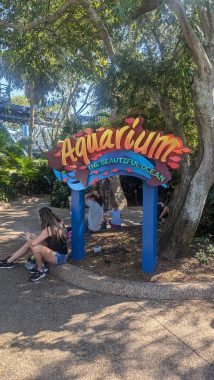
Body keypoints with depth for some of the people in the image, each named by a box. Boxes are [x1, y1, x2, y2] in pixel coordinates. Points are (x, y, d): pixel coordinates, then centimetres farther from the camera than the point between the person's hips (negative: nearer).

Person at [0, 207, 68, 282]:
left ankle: (40, 271, -5)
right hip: (57, 251, 10)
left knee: (36, 248, -31)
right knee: (29, 243, 7)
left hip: (59, 257, -10)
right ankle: (8, 261, 19)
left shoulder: (49, 229, -23)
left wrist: (28, 239, -1)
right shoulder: (56, 224, 3)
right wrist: (34, 237, 14)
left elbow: (34, 243, -22)